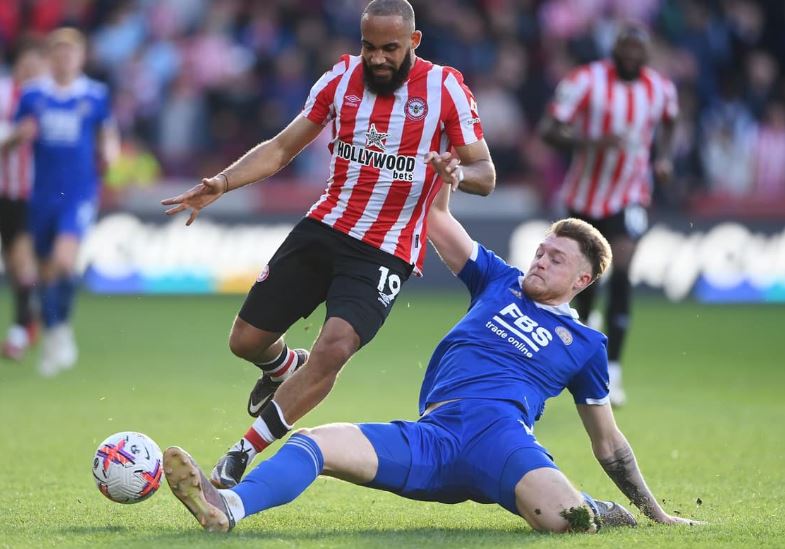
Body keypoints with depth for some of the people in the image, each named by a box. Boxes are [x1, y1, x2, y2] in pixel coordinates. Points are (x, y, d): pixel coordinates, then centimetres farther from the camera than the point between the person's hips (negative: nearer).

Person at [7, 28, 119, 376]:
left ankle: (63, 328, -3)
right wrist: (20, 135, -13)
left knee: (64, 259, -23)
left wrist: (109, 151, -9)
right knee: (46, 269, 9)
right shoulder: (32, 95, 4)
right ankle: (52, 339, 26)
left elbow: (108, 135, 12)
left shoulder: (96, 96, 0)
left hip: (80, 193, -3)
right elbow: (12, 142, 10)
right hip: (43, 195, 3)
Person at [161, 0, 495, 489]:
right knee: (247, 340, 3)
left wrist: (458, 172, -29)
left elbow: (486, 175, -5)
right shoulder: (343, 78, 3)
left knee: (335, 347, -26)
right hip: (323, 228, 4)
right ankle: (285, 368, 42)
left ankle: (243, 454, -15)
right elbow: (282, 148, 9)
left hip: (386, 252, -4)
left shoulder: (445, 88, -7)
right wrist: (222, 183, -5)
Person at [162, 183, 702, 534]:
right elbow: (438, 217, 25)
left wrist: (656, 513, 23)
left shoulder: (585, 344, 21)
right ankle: (229, 506, -48)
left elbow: (608, 442, 26)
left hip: (500, 433, -2)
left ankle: (596, 511, -1)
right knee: (313, 441, -24)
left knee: (563, 517, -37)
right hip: (431, 438, 3)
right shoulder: (500, 284, 27)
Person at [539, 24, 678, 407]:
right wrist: (592, 142, -33)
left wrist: (664, 156, 3)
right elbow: (548, 130, -18)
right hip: (586, 194, -1)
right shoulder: (586, 81, -14)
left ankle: (612, 372, -18)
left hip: (630, 196, 1)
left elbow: (667, 122, 22)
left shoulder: (661, 89, -2)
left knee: (621, 272, -18)